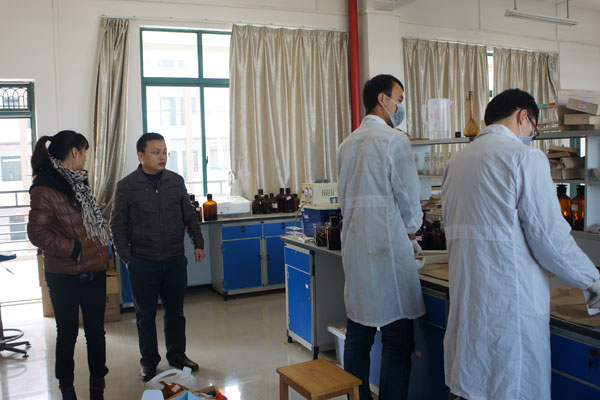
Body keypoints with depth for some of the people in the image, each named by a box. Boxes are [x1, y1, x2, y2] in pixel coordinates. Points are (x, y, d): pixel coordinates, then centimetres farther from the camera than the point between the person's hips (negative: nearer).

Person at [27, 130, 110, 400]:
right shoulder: (45, 189, -14)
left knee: (96, 332, 12)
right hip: (65, 278, -6)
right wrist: (74, 250, -18)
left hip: (94, 272, 7)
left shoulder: (78, 182, 12)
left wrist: (102, 251, 11)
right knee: (68, 333, 11)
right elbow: (37, 232, -19)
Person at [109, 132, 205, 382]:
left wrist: (198, 243, 3)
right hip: (143, 263, -2)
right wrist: (126, 257, -4)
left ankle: (177, 354, 31)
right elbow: (117, 226, 0)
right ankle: (149, 361, 26)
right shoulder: (126, 186, -4)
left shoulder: (176, 181, 4)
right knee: (145, 314, 10)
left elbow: (190, 216, 12)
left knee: (175, 311, 13)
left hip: (175, 260, 2)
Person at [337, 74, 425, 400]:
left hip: (354, 244, 8)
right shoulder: (394, 140, -8)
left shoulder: (348, 143, 13)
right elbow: (407, 196, -8)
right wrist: (411, 235, 8)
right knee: (397, 339, 0)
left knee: (358, 332, 14)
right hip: (387, 245, -8)